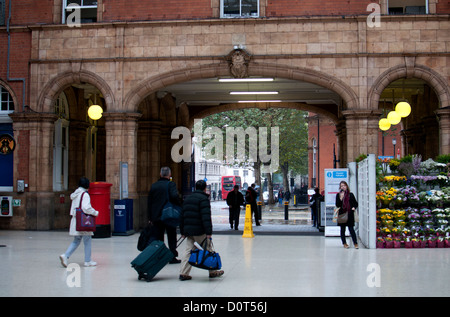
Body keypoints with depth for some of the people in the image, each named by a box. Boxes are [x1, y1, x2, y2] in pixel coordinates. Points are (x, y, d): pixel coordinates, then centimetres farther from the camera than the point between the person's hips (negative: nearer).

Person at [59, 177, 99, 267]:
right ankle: (87, 261, 10)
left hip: (75, 220, 8)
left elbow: (73, 209, 16)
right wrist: (95, 213, -10)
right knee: (87, 241, 4)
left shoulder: (75, 194, 12)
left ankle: (65, 255, -1)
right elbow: (86, 208, -23)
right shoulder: (85, 194, -14)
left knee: (76, 240, 15)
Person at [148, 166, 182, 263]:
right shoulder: (171, 184, -9)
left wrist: (151, 217, 15)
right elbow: (174, 196, -28)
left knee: (158, 238, 9)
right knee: (171, 237, 7)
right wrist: (180, 204, -9)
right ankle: (172, 257, 8)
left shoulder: (154, 186, 6)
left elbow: (149, 203, 9)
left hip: (156, 216, 4)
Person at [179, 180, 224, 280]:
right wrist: (209, 232, -21)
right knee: (208, 250, 6)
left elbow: (182, 216, 18)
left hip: (188, 230, 7)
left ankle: (183, 273, -1)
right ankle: (213, 272, 15)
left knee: (188, 251, 7)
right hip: (200, 231, -7)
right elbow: (206, 217, -18)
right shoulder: (204, 199, -9)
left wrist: (182, 231, 22)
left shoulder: (187, 199, 16)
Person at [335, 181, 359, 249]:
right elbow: (337, 205, -3)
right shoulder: (338, 195, 5)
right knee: (342, 229, 7)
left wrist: (354, 207, -7)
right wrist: (341, 198, -15)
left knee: (351, 228, -6)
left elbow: (355, 203, 13)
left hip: (349, 214, -1)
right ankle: (344, 243, 18)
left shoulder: (350, 195, 6)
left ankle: (355, 243, -1)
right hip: (342, 214, 1)